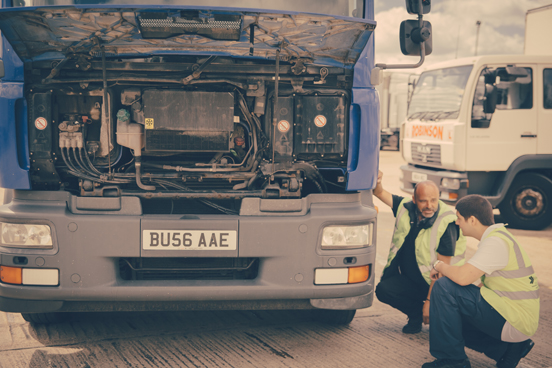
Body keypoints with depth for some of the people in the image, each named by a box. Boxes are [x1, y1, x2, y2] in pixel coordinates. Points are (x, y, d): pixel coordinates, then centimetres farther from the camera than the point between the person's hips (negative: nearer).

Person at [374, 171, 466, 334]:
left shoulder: (446, 223, -21)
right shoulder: (406, 207, -5)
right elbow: (380, 193, 3)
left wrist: (430, 300, -22)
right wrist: (376, 181, -23)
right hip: (410, 279, 5)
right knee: (383, 289, -21)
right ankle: (417, 313, 5)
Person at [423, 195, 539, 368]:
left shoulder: (496, 242, -19)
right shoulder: (498, 236, 14)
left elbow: (463, 277, -28)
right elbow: (486, 284, 20)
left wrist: (440, 266, -7)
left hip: (515, 322, -10)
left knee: (444, 287, -17)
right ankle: (507, 349, 13)